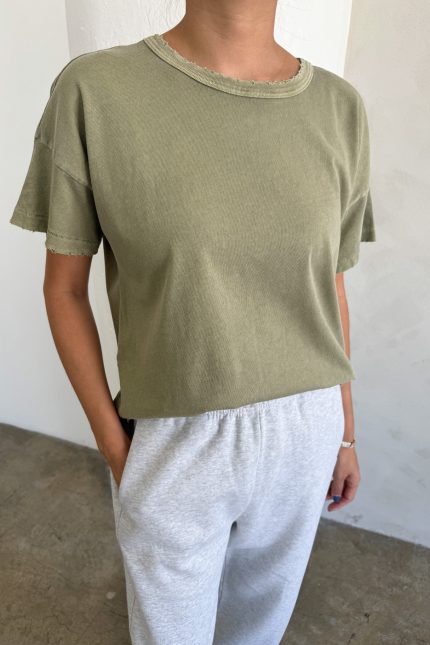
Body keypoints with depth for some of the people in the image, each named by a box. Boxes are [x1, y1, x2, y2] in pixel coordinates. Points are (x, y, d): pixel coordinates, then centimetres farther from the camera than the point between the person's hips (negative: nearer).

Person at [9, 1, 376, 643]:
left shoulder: (340, 109, -3)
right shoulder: (93, 91, -12)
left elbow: (330, 287, 4)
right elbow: (64, 287, -5)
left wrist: (344, 431, 11)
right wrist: (112, 442, -5)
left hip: (302, 433, 3)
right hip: (170, 445, -2)